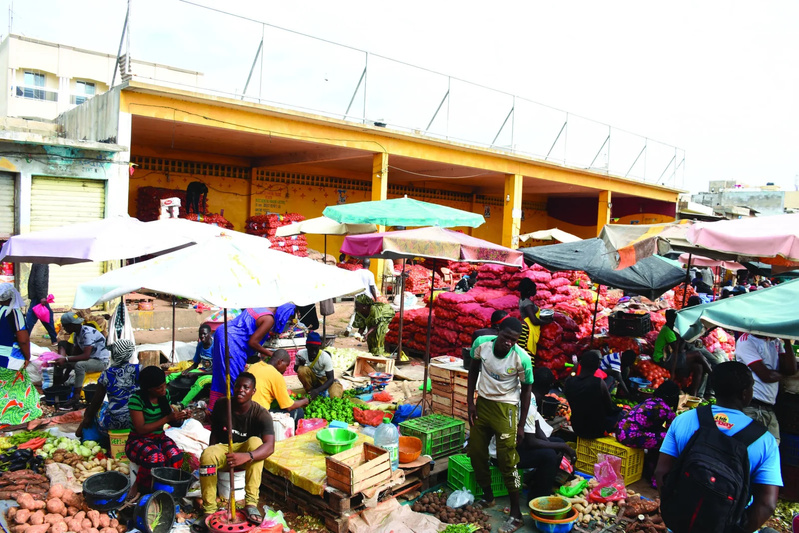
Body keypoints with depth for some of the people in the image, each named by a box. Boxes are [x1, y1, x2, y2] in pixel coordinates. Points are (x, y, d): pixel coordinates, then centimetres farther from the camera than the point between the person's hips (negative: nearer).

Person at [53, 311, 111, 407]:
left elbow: (86, 355, -32)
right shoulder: (77, 333, 4)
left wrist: (66, 359, -32)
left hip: (101, 361, -10)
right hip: (90, 359, 10)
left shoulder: (87, 333, -25)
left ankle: (76, 396, -27)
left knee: (79, 365, -36)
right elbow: (76, 352, 6)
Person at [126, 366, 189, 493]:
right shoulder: (136, 400, -16)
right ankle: (140, 490, -7)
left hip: (159, 437, 5)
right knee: (155, 458, -36)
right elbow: (141, 429, -19)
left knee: (176, 456, -28)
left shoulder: (165, 394, 2)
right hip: (139, 440, -5)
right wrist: (167, 418, -23)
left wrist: (180, 417, -11)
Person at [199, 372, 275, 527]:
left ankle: (251, 503, -35)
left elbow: (269, 446, -34)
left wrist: (246, 456, -51)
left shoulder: (261, 414, -20)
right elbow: (214, 433, 6)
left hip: (247, 453, -2)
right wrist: (212, 453, -6)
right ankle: (209, 511, -21)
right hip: (223, 451, 2)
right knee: (207, 455, -31)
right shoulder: (221, 405, -10)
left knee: (255, 441, -35)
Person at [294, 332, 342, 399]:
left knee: (335, 397, -29)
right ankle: (309, 392, -7)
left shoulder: (326, 357, -28)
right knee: (302, 370, -31)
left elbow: (331, 378, -25)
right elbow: (296, 369, -5)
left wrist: (318, 390, -39)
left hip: (324, 379, -2)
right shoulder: (301, 354, -23)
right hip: (311, 378, 2)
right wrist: (300, 364, -29)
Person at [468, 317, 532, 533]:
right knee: (476, 453, 13)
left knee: (507, 460, -4)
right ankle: (487, 497, 35)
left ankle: (516, 514, 10)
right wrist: (470, 402, 2)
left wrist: (521, 424, -4)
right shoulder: (481, 343, -16)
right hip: (482, 403, 4)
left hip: (505, 408, -4)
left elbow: (526, 389, -8)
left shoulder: (522, 358, -23)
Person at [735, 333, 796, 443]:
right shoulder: (746, 341, -8)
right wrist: (784, 373, 8)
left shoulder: (776, 341, 16)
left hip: (770, 408, 7)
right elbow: (766, 376, -12)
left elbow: (791, 369, 5)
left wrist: (787, 340, 2)